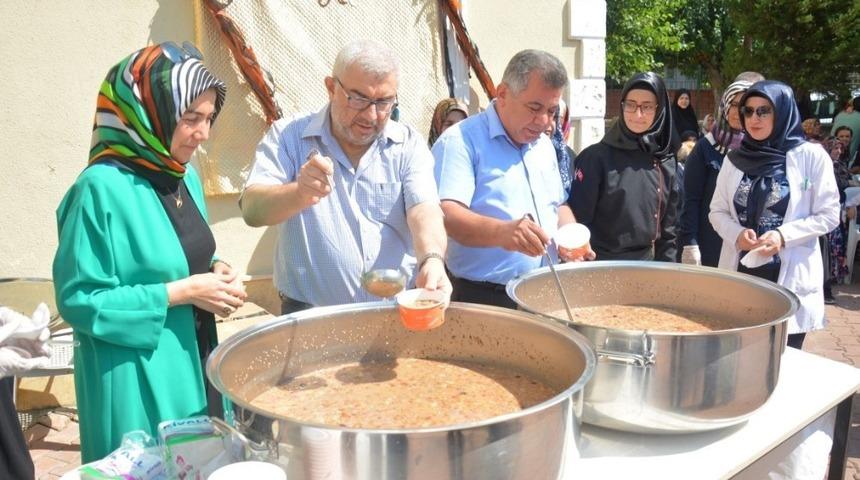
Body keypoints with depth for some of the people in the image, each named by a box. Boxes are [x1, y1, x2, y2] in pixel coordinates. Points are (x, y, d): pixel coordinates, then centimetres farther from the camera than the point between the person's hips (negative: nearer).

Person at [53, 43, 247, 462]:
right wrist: (181, 292, -21)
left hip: (194, 361, 8)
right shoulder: (102, 189, -20)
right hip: (138, 378, -7)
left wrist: (216, 271, -5)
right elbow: (79, 300, -19)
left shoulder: (184, 176, 5)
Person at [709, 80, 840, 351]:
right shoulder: (735, 159, 7)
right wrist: (737, 234, -12)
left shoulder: (810, 156, -3)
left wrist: (784, 236, -17)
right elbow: (717, 211, 9)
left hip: (791, 276, -3)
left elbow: (829, 215, -2)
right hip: (740, 272, 3)